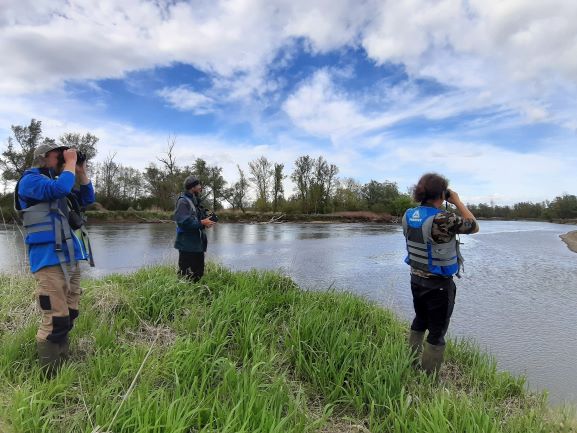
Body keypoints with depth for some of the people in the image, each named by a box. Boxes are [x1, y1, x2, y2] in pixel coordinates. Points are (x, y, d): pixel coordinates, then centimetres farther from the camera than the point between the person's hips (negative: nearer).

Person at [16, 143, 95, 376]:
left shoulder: (56, 182, 21)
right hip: (50, 259, -9)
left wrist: (81, 171, 14)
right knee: (55, 320, -10)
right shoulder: (30, 180, -4)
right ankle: (49, 375, 1)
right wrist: (71, 162, -10)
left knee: (68, 316, 14)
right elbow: (59, 189, -23)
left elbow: (87, 198, 24)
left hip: (70, 258, 9)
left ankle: (62, 367, 27)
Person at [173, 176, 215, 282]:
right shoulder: (183, 201, -12)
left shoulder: (196, 201, 17)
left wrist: (207, 220, 4)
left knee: (199, 273, 15)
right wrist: (202, 223, -18)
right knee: (186, 276, -7)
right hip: (187, 246, -9)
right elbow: (183, 221, -24)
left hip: (198, 244, 9)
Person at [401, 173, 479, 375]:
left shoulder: (408, 216, -4)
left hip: (416, 279, 7)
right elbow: (474, 227, -10)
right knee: (437, 332, 8)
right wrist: (457, 201, -4)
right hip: (439, 284, -7)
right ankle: (429, 376, 19)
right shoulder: (443, 219, -25)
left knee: (420, 321, 25)